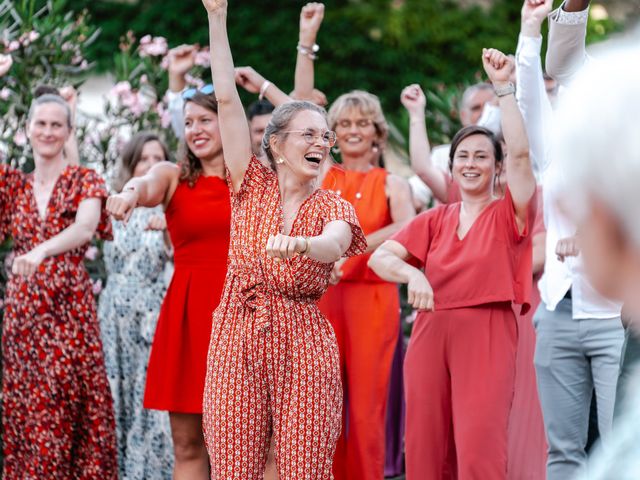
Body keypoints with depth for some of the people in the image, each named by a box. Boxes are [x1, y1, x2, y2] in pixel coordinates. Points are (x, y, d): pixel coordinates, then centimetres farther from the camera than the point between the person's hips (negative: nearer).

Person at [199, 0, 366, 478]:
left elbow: (334, 246, -18)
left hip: (305, 347, 0)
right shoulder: (253, 185, 8)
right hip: (237, 336, 0)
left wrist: (298, 244, -41)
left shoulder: (335, 208, 6)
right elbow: (227, 99, 2)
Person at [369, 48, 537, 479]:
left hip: (487, 338, -4)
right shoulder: (435, 220, 13)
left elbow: (521, 153, -13)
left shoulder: (509, 215, 2)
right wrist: (412, 274, -16)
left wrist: (504, 88, -17)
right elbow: (380, 257, 5)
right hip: (431, 334, 4)